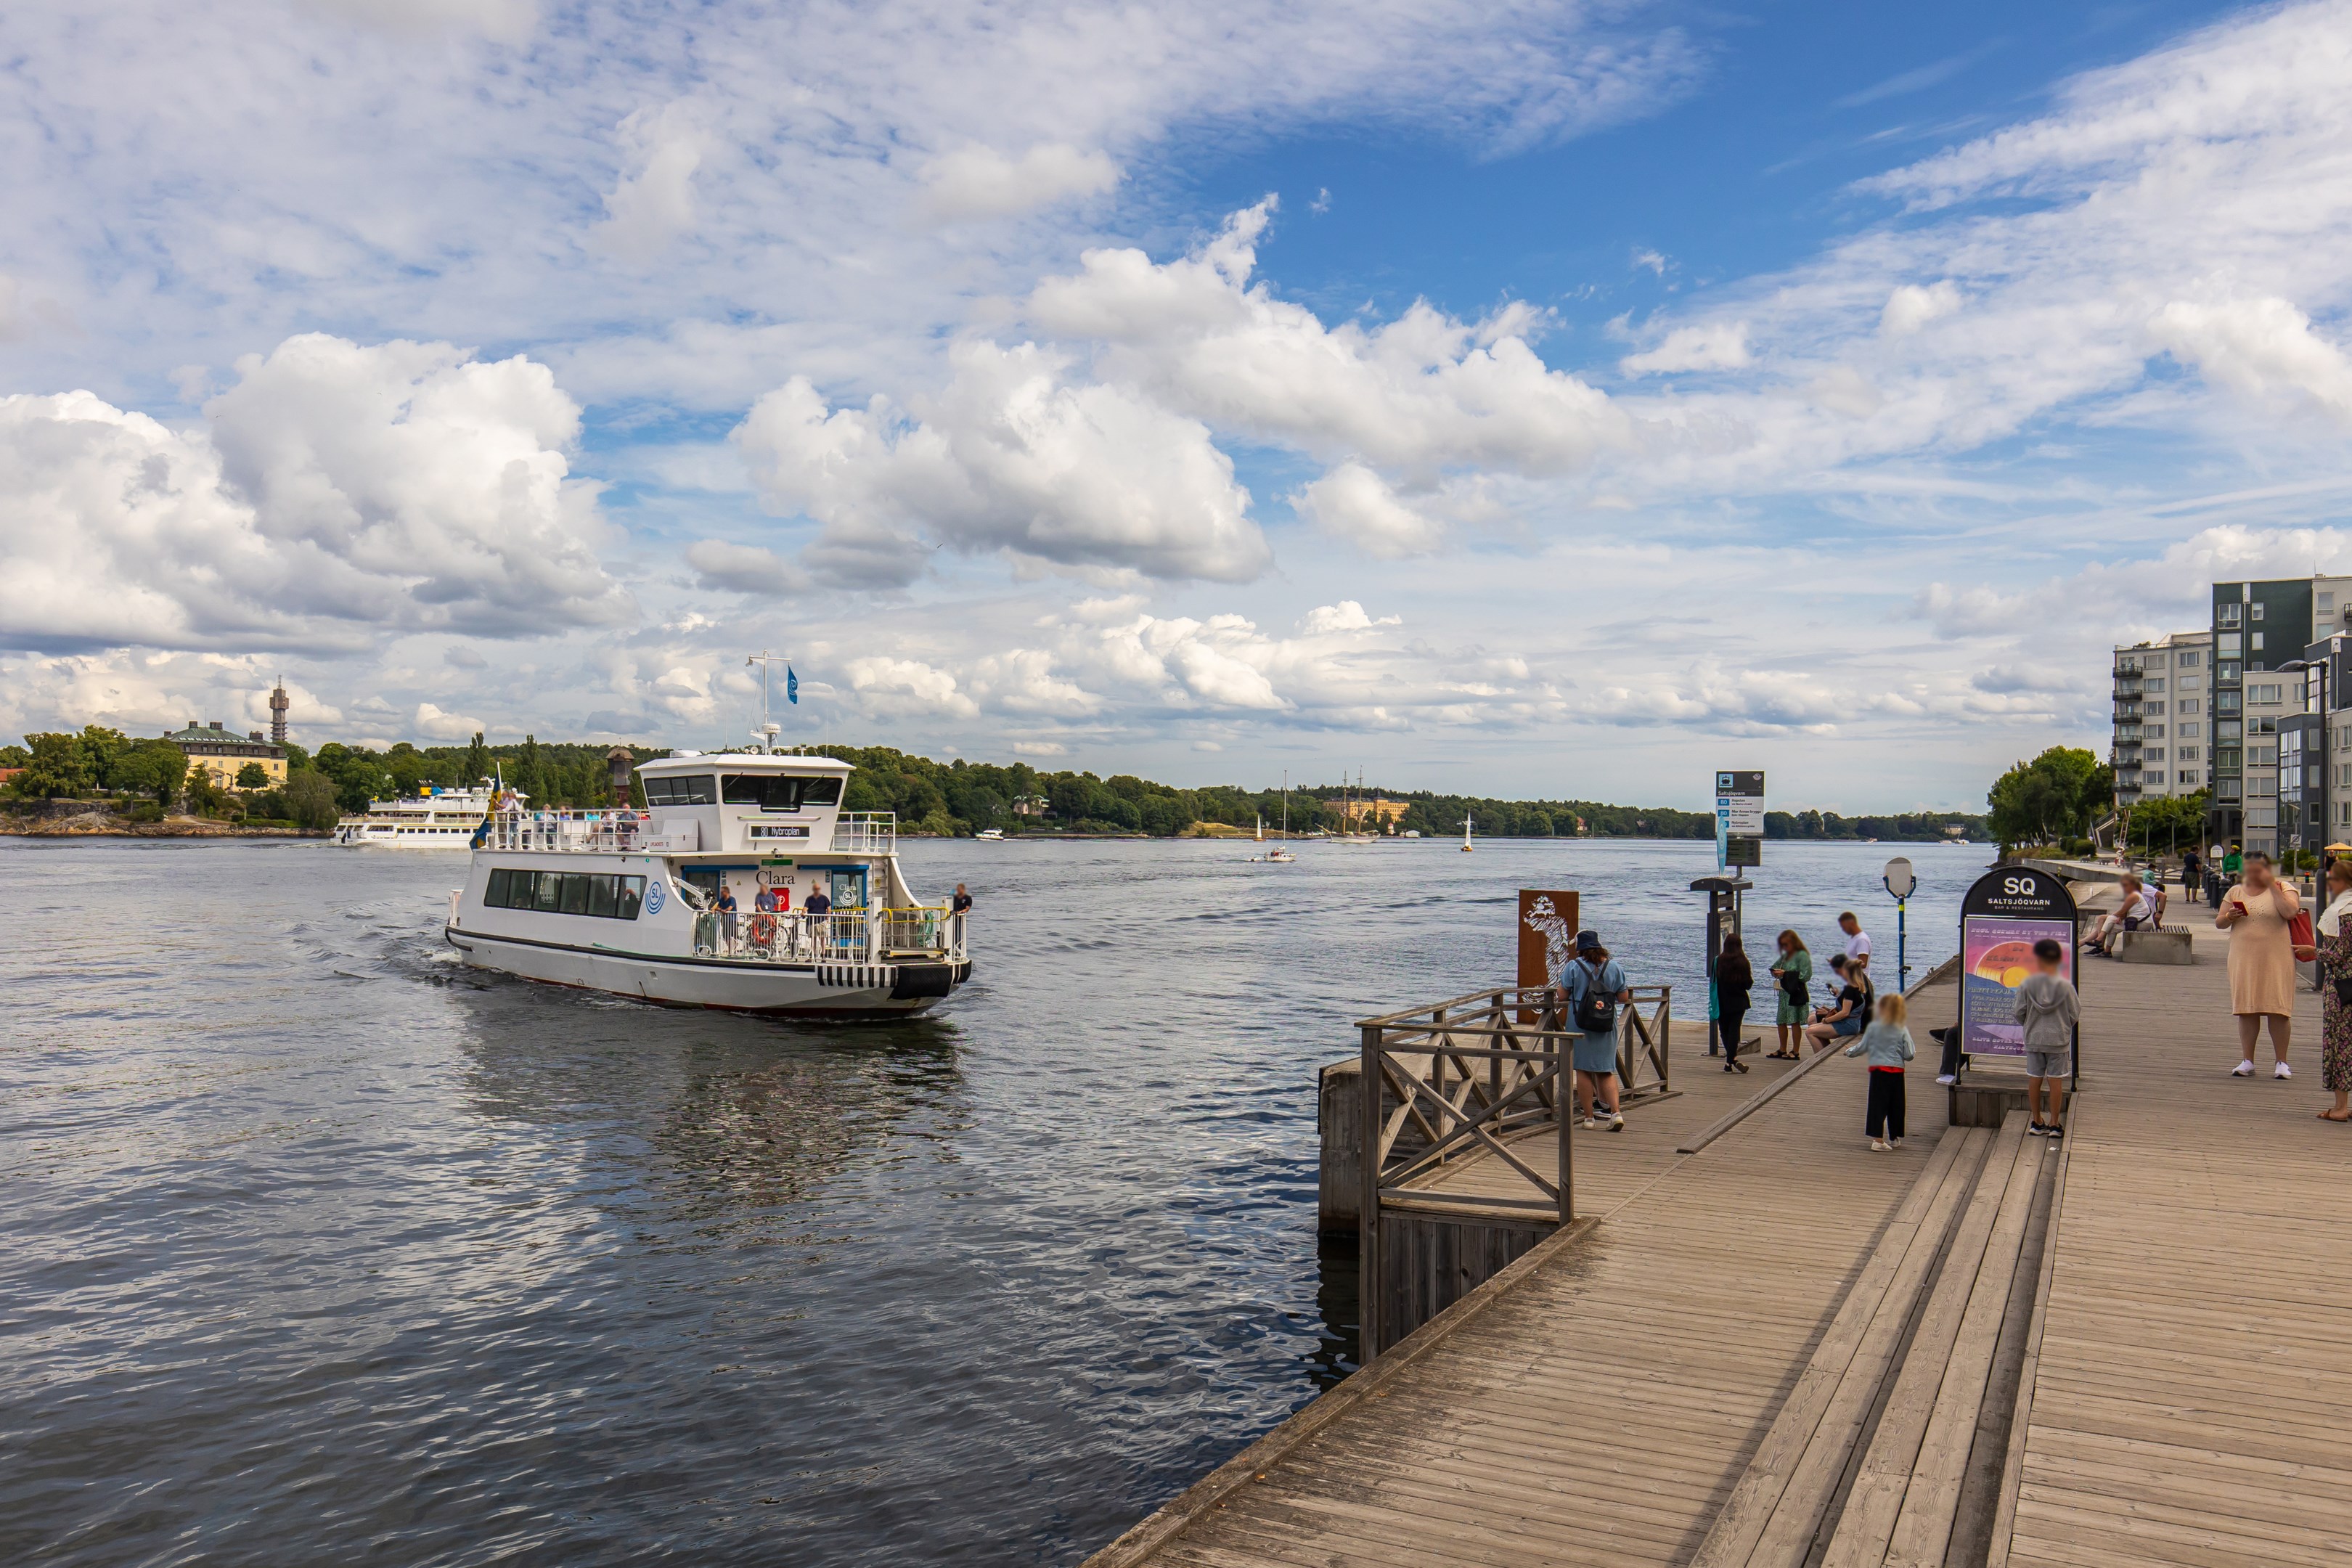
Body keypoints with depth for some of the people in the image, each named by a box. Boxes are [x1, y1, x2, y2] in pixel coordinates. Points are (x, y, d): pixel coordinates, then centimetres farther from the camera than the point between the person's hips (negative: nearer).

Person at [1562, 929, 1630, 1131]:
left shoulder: (1574, 966, -7)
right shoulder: (1614, 967, 1)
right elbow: (1624, 998, 3)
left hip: (1580, 1024, -2)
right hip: (1606, 1026, 2)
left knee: (1583, 1069, 6)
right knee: (1606, 1071, 10)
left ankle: (1588, 1117, 7)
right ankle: (1615, 1112, -7)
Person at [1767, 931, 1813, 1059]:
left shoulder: (1802, 955, -9)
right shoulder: (1785, 956, 14)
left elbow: (1806, 975, -16)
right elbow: (1775, 967, 22)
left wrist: (1785, 974, -17)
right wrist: (1775, 972, -3)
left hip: (1796, 993, -8)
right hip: (1784, 993, 8)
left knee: (1795, 1022, -5)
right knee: (1780, 1022, 10)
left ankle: (1795, 1052, 3)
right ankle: (1782, 1050, 21)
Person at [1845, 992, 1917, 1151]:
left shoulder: (1873, 1027, -5)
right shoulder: (1902, 1030, -3)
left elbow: (1862, 1047, 1)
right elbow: (1909, 1055, -4)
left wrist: (1849, 1051, 20)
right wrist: (1913, 1050, 19)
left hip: (1878, 1069, -2)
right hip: (1897, 1072, 2)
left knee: (1877, 1104, 0)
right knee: (1896, 1105, 15)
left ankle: (1878, 1139, -7)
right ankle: (1894, 1137, 27)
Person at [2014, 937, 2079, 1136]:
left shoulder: (2027, 984, -9)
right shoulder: (2065, 986, -11)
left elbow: (2019, 1013, -4)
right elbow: (2075, 1016, -3)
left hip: (2034, 1040, 1)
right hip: (2059, 1040, -1)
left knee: (2034, 1079, 10)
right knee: (2055, 1081, 6)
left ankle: (2037, 1122, 17)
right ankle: (2055, 1124, 11)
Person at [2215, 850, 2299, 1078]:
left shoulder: (2283, 888, 2)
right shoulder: (2235, 892, 12)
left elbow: (2290, 912, -17)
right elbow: (2219, 922, 13)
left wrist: (2272, 885, -14)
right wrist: (2229, 917, -9)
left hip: (2275, 959, -3)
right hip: (2244, 959, 3)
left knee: (2278, 1010, -3)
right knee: (2247, 1010, 5)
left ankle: (2281, 1062, 6)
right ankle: (2247, 1061, 11)